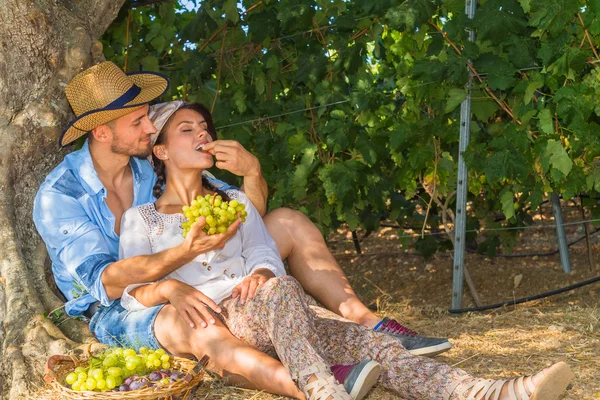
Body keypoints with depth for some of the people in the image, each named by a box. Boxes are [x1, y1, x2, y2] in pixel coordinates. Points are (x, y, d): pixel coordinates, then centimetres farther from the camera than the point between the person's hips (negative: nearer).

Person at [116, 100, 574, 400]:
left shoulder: (235, 201, 28)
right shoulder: (141, 219, 16)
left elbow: (265, 253, 13)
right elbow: (131, 290, 4)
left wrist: (260, 274, -11)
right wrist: (168, 288, -18)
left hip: (262, 311, 4)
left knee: (361, 340, -24)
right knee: (281, 289, -38)